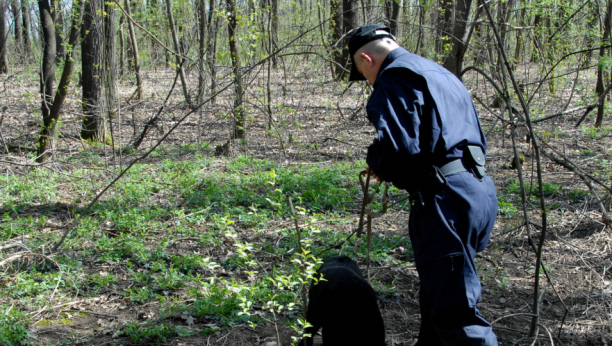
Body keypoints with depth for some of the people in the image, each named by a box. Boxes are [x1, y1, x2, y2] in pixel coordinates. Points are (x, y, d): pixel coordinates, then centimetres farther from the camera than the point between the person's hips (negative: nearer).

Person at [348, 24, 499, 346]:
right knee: (436, 298, 22)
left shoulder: (393, 78, -5)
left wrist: (376, 165, 2)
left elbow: (398, 147, -21)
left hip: (446, 199, -10)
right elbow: (477, 140, 26)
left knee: (454, 311, -8)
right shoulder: (439, 73, 25)